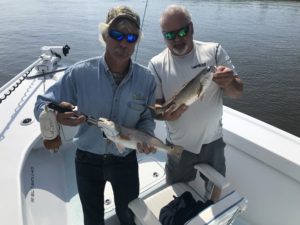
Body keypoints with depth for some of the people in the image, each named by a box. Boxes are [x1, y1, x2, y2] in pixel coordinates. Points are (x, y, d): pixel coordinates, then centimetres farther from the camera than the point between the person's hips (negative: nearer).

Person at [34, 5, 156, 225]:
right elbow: (41, 105, -12)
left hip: (126, 160, 1)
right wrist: (56, 115, -35)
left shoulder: (146, 78, -13)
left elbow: (147, 118, -2)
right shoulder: (80, 72, -18)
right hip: (87, 160, 0)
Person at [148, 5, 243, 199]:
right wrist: (166, 113, -31)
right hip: (179, 145, -1)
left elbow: (238, 93, -7)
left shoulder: (214, 51, -8)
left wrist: (229, 82, -31)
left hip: (213, 141, 2)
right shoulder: (157, 64, -9)